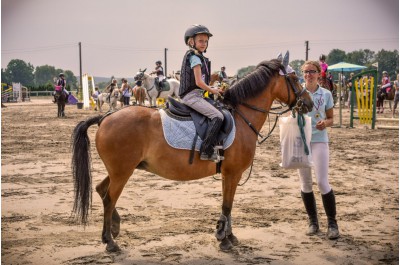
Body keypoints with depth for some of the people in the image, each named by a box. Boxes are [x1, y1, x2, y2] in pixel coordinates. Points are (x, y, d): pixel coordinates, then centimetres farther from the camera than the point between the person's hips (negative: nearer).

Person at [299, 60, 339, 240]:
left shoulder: (326, 94, 2)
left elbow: (330, 118, 7)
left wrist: (325, 123, -15)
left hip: (319, 140, -2)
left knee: (322, 182, -9)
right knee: (305, 183, 7)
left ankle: (332, 223, 2)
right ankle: (313, 222, 20)